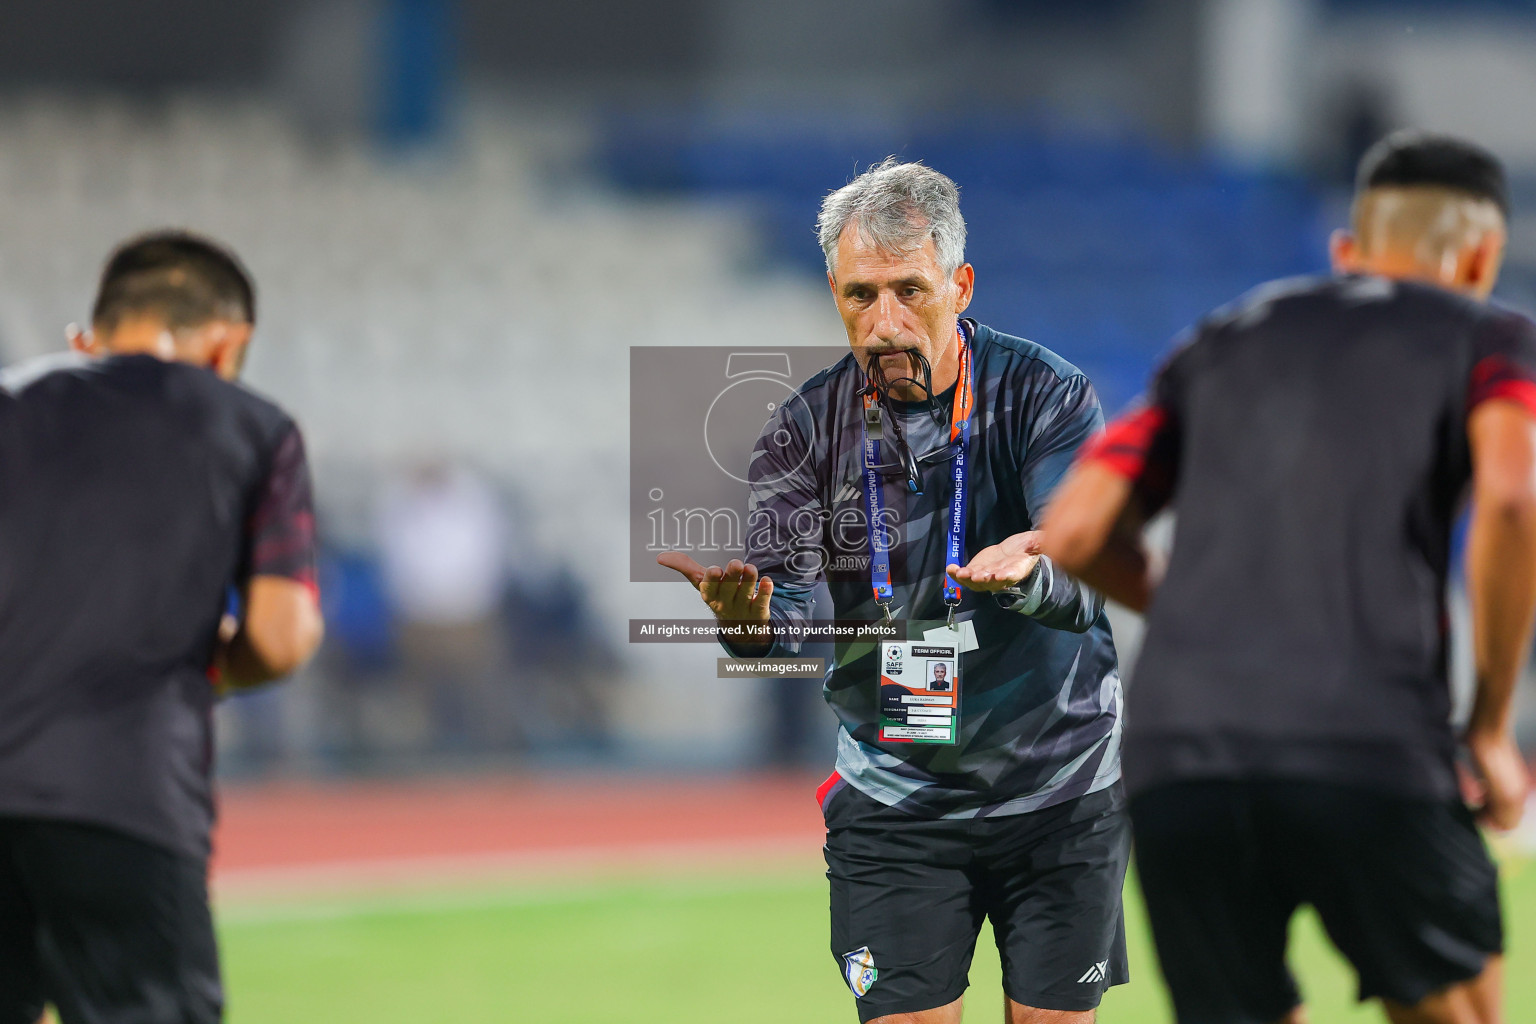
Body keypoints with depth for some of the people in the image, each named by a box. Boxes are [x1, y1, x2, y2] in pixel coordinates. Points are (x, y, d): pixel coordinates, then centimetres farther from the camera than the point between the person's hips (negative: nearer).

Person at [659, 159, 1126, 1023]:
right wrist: (749, 616, -37)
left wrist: (1026, 579, -48)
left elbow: (1090, 581, -24)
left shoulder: (1047, 395, -11)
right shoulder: (806, 429, -5)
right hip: (894, 805, 1)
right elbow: (786, 619, -13)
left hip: (1058, 792, -1)